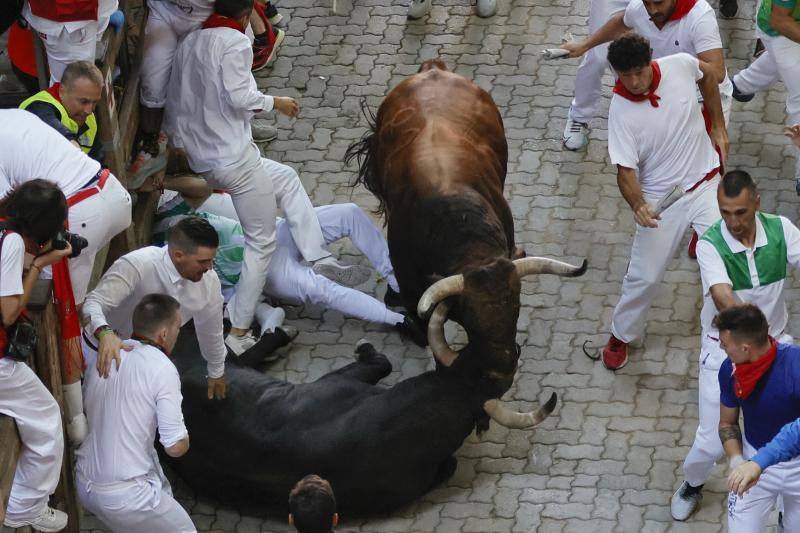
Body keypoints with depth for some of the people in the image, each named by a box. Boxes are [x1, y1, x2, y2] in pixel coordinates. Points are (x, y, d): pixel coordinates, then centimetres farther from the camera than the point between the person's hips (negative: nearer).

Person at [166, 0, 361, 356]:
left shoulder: (189, 43, 12)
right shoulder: (235, 42, -11)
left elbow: (175, 103, 16)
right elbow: (239, 96, -20)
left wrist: (178, 147, 28)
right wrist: (276, 103, -4)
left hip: (203, 163, 9)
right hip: (235, 157, -9)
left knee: (287, 178, 28)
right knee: (262, 241, 2)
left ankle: (317, 257, 19)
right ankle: (239, 333, 1)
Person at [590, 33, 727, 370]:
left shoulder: (681, 66, -15)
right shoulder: (621, 111, -22)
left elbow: (707, 74, 10)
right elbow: (626, 170, -21)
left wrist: (718, 126, 10)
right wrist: (638, 206, -40)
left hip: (706, 184, 2)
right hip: (660, 199, -2)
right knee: (645, 276, 1)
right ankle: (621, 336, 27)